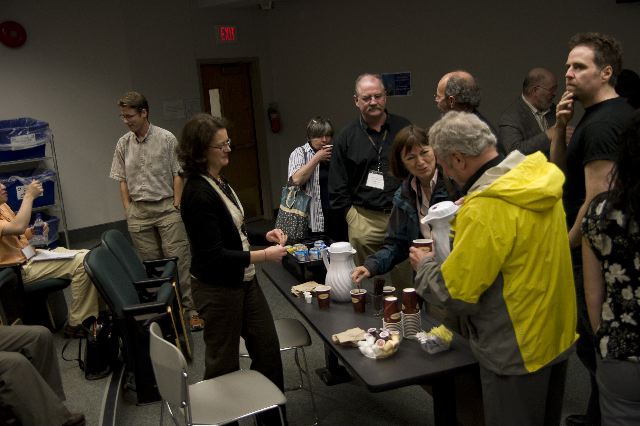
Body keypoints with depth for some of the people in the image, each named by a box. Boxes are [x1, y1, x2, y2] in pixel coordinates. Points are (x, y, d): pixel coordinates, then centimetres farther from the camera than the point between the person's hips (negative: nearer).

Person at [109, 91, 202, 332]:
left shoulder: (166, 139, -4)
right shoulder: (123, 144, 7)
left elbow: (177, 175, -2)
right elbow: (122, 180, 12)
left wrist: (176, 206, -7)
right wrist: (128, 210, 5)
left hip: (166, 207, -3)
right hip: (138, 211, 4)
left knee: (178, 259, -6)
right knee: (150, 263, 6)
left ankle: (190, 308, 1)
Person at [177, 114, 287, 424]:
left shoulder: (218, 182, 3)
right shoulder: (198, 194, -23)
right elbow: (214, 255, -24)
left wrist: (264, 235, 3)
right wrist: (263, 256, -21)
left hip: (243, 280, 9)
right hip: (218, 288, -9)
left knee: (267, 347, 17)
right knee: (223, 361, 10)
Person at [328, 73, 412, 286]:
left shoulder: (403, 128, 6)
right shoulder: (347, 137, 6)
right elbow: (337, 184, 8)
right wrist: (351, 216, 0)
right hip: (365, 220, 0)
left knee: (405, 279, 4)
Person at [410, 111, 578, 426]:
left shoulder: (485, 209, -28)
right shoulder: (537, 178, -2)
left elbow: (454, 293, -23)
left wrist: (424, 266, -4)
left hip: (517, 352, -8)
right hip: (557, 335, 8)